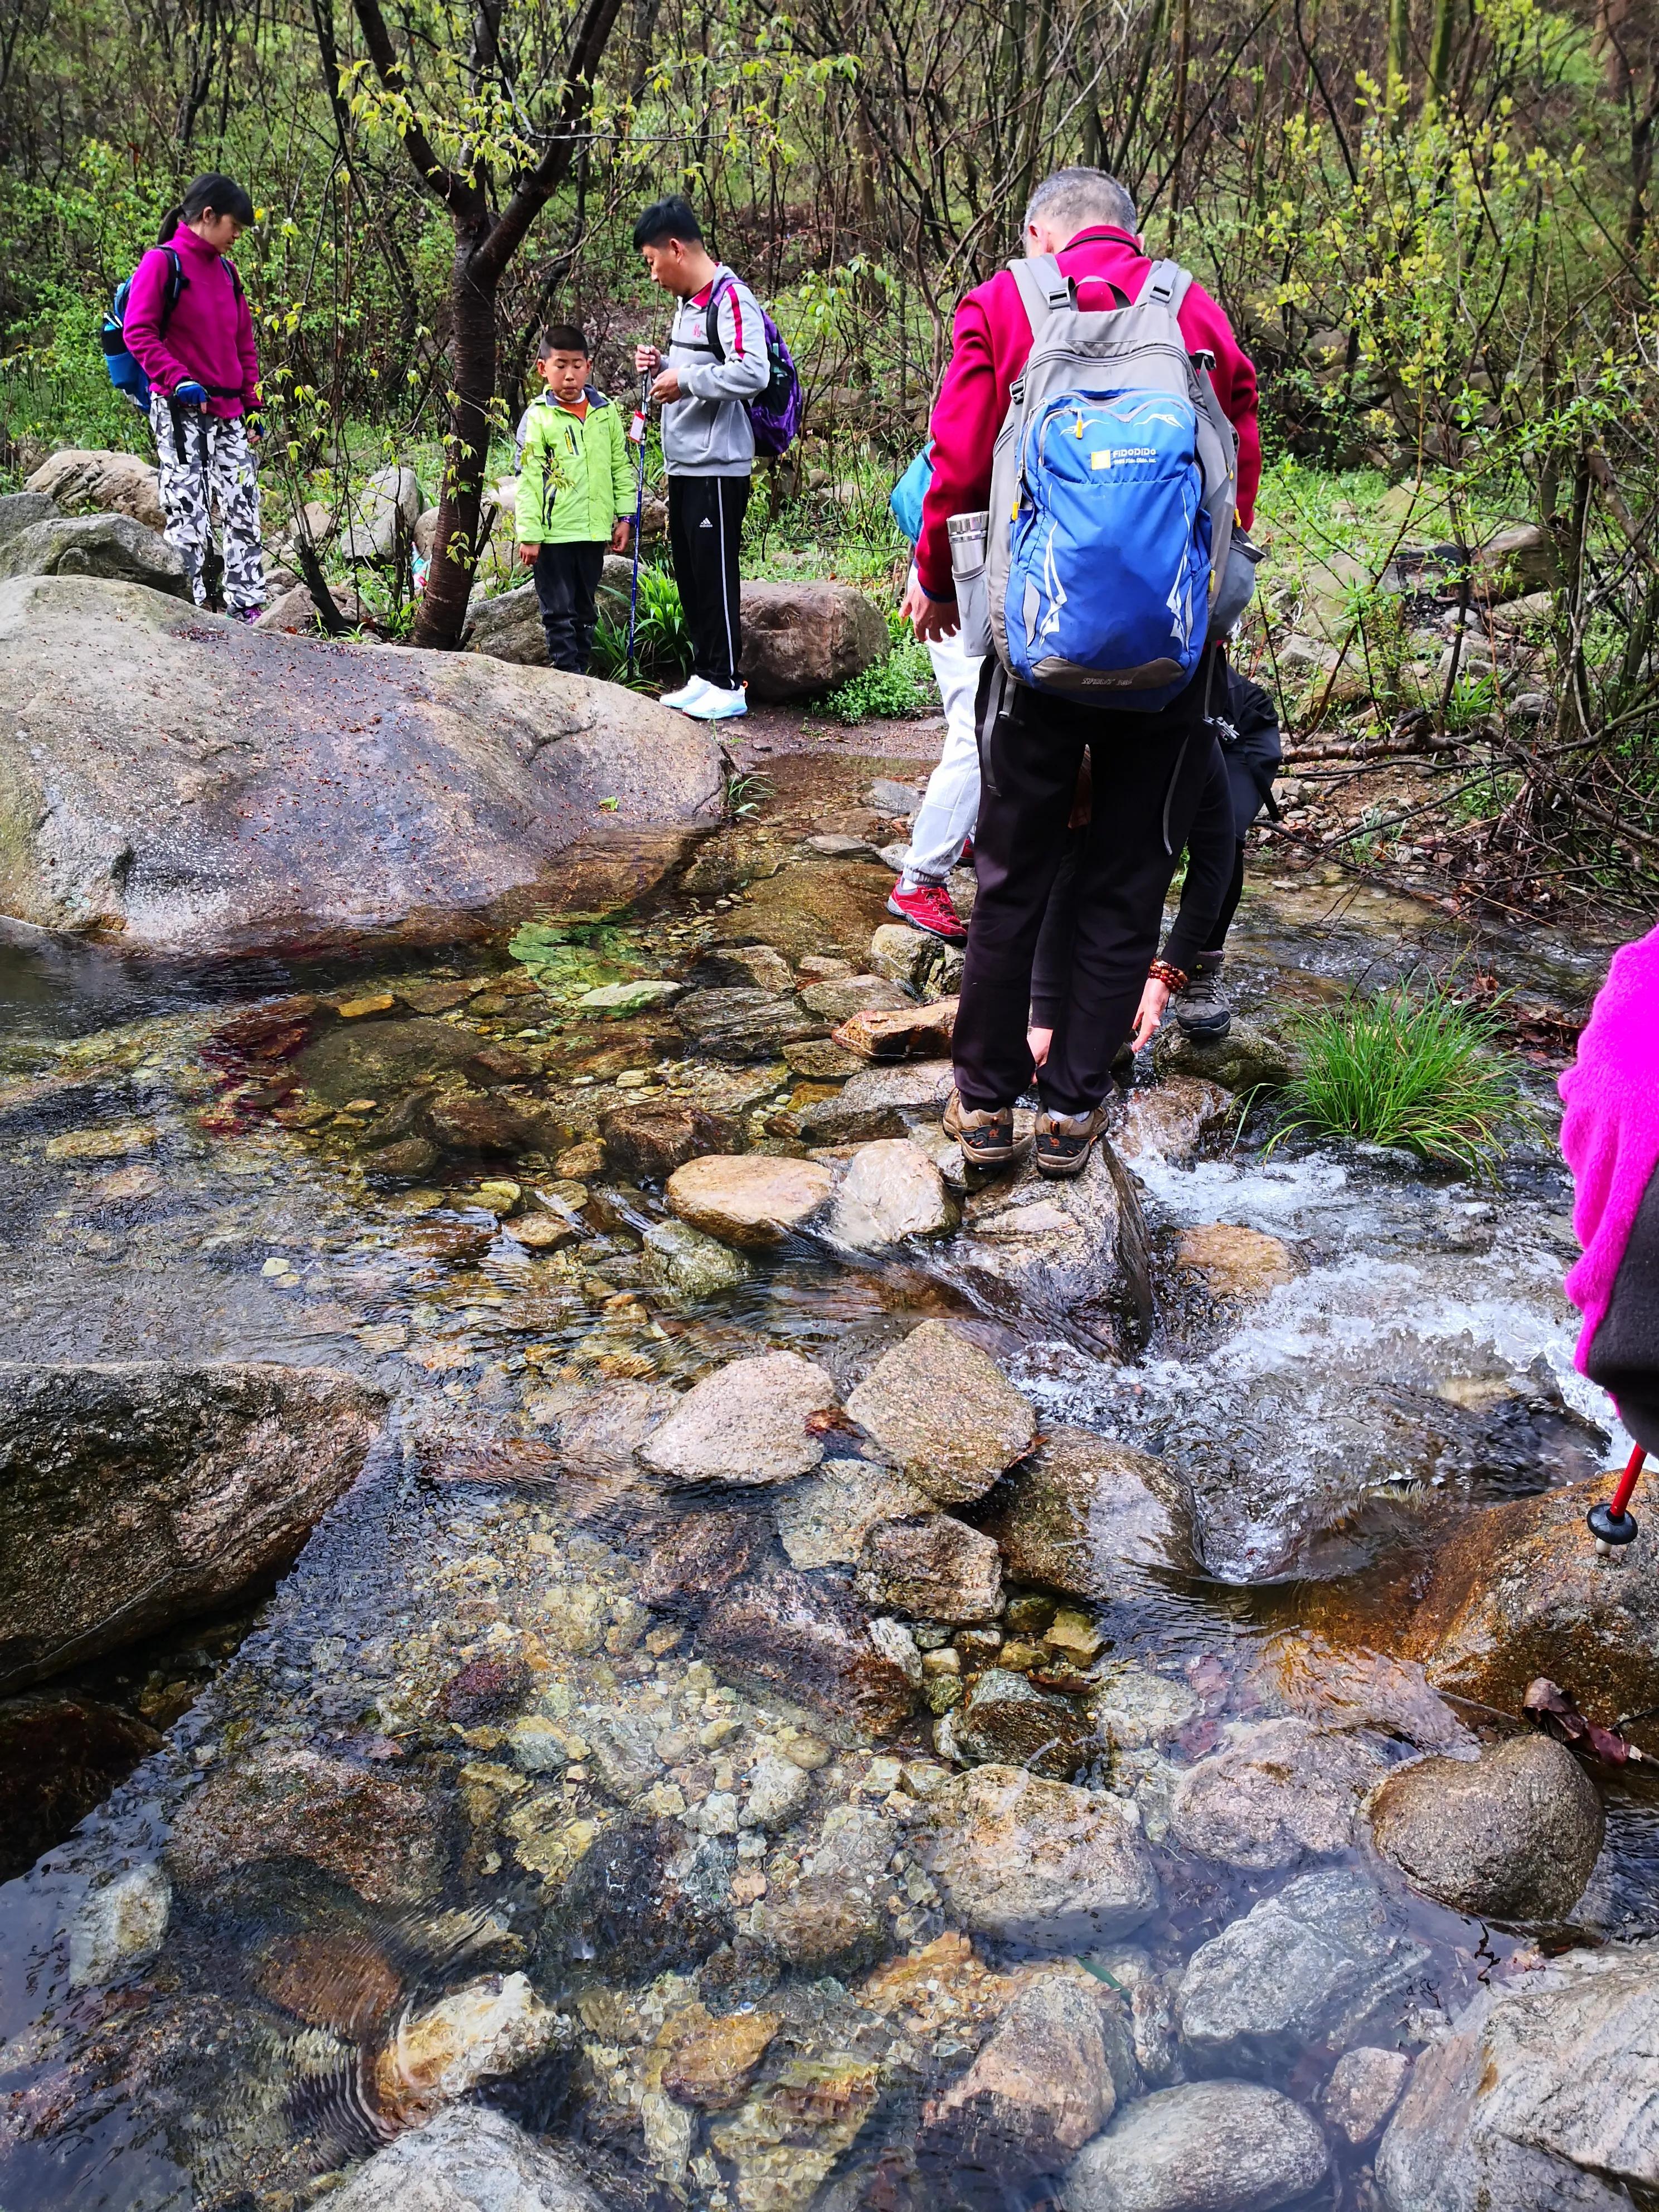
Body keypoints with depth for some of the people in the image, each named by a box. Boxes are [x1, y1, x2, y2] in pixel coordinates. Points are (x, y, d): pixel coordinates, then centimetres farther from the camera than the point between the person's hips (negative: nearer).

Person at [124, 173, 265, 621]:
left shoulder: (226, 271, 17)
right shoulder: (163, 263, -5)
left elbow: (244, 344, 21)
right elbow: (138, 332, -11)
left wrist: (252, 405, 16)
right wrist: (179, 380, -21)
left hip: (229, 412, 7)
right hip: (180, 411, -7)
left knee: (242, 507, 4)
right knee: (188, 509, -8)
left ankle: (248, 607, 9)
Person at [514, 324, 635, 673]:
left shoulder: (606, 412, 6)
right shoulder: (539, 417, -5)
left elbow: (622, 467, 13)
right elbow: (527, 480, -7)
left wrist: (624, 516, 6)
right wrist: (529, 535, -11)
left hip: (594, 532, 4)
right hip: (553, 535, -4)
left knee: (585, 610, 14)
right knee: (559, 612, 1)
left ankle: (581, 671, 24)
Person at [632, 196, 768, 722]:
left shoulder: (731, 298, -12)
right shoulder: (687, 303, 18)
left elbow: (752, 373, -24)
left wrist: (685, 380, -19)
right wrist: (663, 365, 10)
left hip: (718, 466, -10)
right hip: (684, 463, 10)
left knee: (715, 576, -6)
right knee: (689, 575, 12)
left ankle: (727, 684, 1)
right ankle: (703, 678, 20)